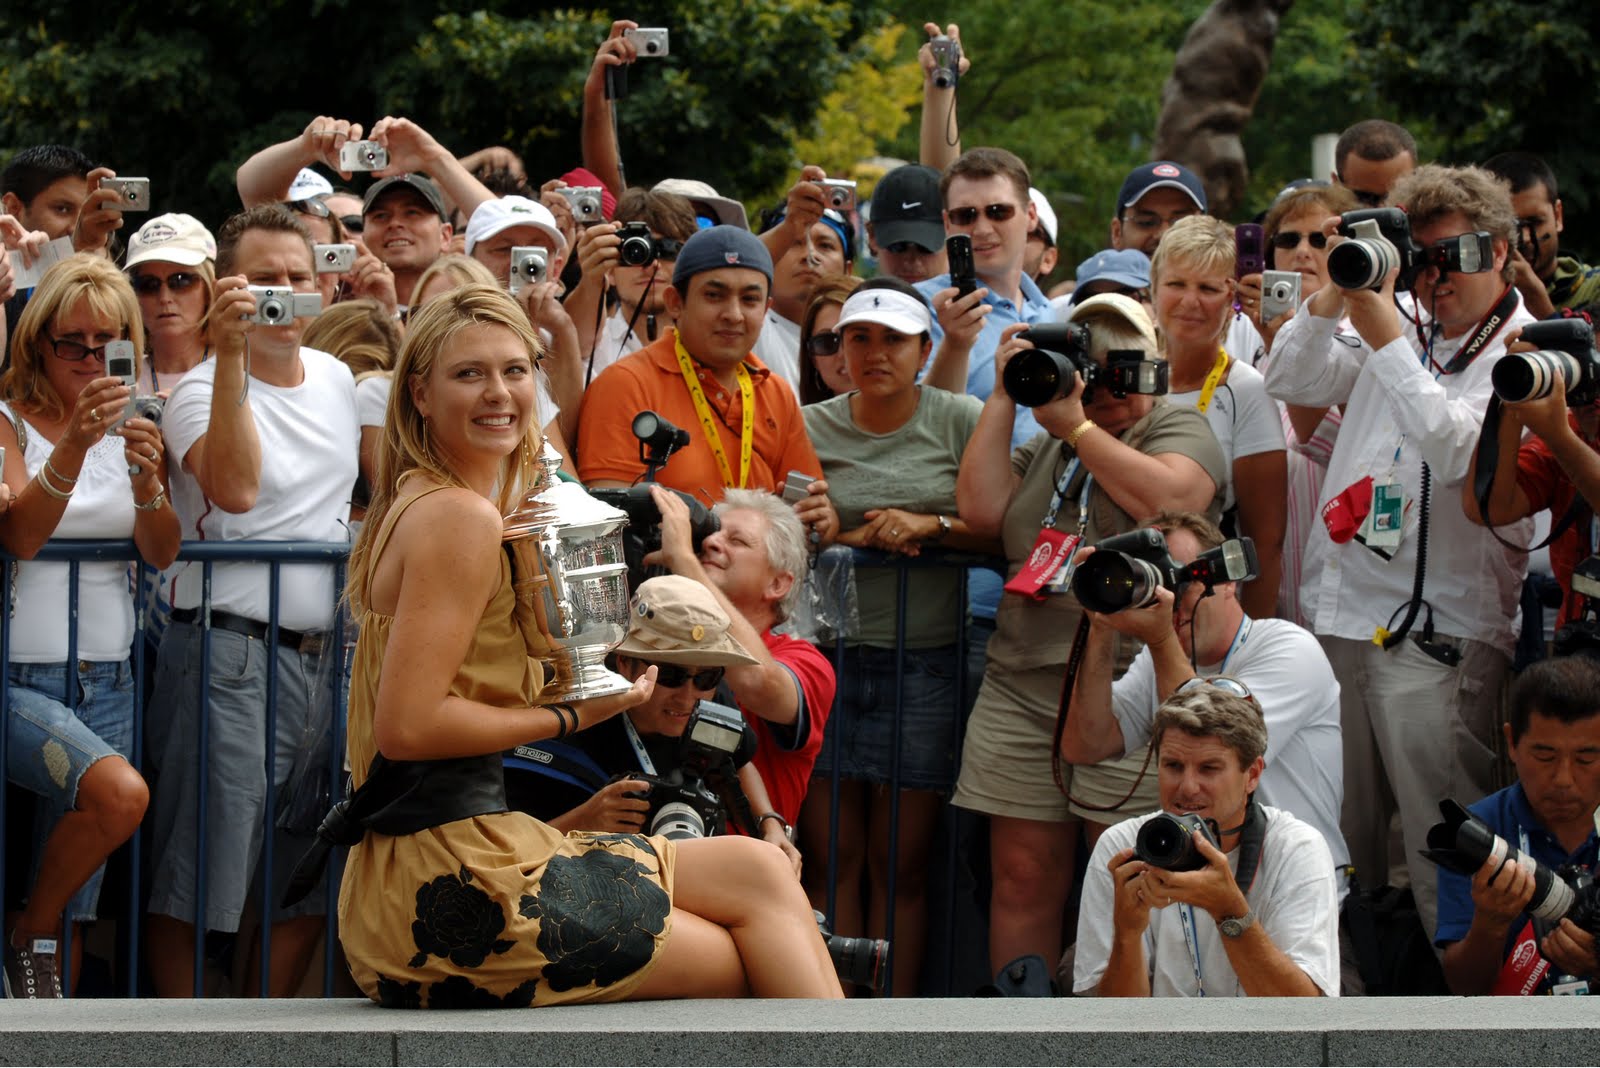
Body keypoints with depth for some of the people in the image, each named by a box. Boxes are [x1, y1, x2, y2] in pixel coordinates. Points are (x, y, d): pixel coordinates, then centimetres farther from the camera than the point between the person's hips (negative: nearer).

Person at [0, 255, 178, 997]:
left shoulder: (132, 429, 12)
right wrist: (75, 443, -31)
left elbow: (161, 553, 1)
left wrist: (146, 478, -20)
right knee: (119, 792, -31)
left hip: (105, 679, 5)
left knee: (74, 910, 0)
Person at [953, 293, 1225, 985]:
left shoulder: (1179, 429, 5)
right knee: (1024, 875, 3)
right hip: (1021, 687, 5)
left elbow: (1170, 500, -15)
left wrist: (1077, 425, -11)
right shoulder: (1043, 447, 21)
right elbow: (981, 510, 6)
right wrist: (1006, 397, 7)